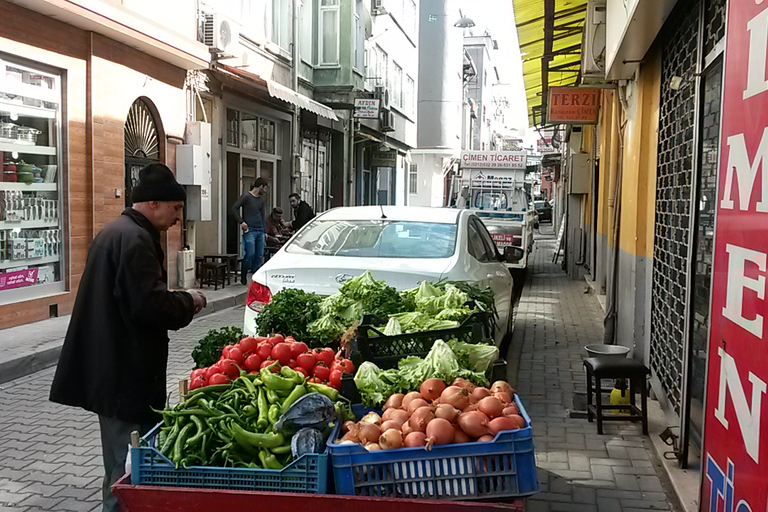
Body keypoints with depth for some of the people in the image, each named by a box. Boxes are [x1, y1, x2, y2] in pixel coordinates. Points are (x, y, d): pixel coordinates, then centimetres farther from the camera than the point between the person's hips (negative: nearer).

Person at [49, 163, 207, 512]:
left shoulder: (114, 231, 15)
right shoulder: (135, 239, -18)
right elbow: (151, 304, -26)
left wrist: (180, 301, 13)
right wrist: (189, 301, -8)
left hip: (110, 365, 11)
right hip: (126, 371, -11)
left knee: (120, 453, 21)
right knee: (127, 460, -2)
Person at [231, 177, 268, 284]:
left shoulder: (261, 198, 17)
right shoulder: (246, 196, -4)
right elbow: (234, 208, -8)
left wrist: (265, 230, 17)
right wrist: (241, 222, -15)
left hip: (260, 231, 7)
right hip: (249, 230, -7)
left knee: (259, 256, 3)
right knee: (250, 254, -11)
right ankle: (243, 275, 6)